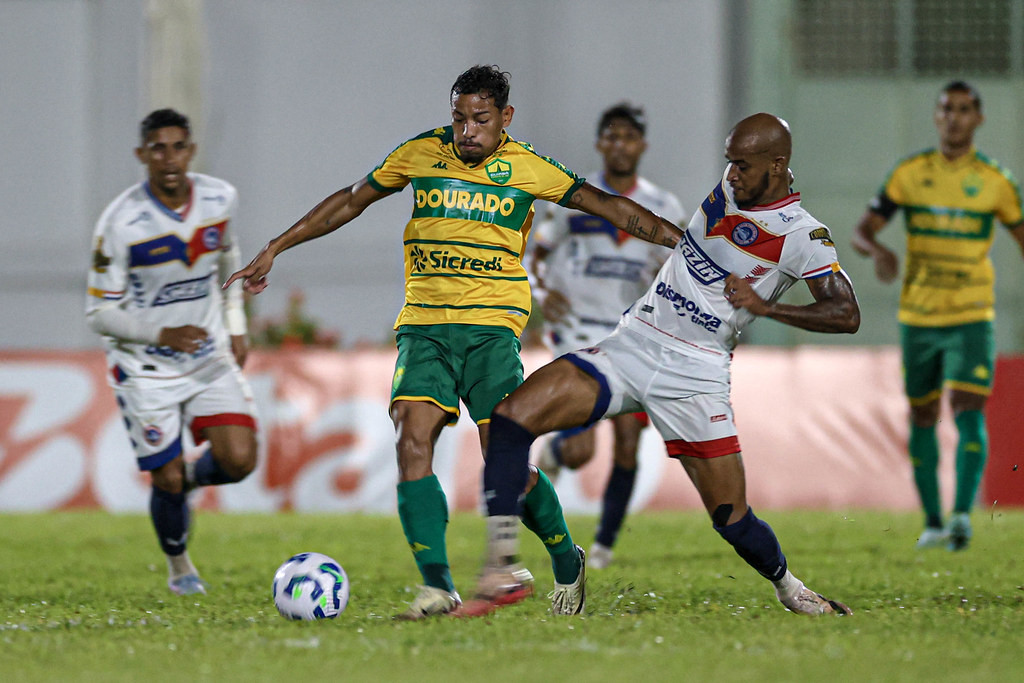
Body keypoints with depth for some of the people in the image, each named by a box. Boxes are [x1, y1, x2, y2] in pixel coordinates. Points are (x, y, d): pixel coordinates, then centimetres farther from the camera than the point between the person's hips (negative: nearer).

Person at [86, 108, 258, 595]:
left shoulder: (220, 199, -5)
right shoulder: (120, 224, -19)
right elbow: (100, 312, -14)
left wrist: (236, 328, 11)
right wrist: (162, 334, -26)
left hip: (211, 358, 3)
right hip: (146, 368, -3)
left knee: (238, 460, -13)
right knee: (168, 480, -2)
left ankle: (189, 478, 22)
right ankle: (179, 568, 27)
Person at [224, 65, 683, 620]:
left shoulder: (527, 168, 2)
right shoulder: (421, 154, 7)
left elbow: (607, 207, 7)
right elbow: (351, 201, 18)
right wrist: (275, 249, 18)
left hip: (490, 327, -2)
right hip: (423, 324, 2)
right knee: (412, 439, -20)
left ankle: (566, 559, 15)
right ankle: (436, 585, -21)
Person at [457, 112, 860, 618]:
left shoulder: (803, 237, -9)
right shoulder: (732, 186, 8)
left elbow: (847, 315, -13)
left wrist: (765, 306, -20)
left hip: (693, 375, -5)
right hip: (631, 346, 5)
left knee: (732, 519, -3)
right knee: (513, 414, -16)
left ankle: (788, 588, 30)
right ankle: (501, 567, -18)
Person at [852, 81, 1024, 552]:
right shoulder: (909, 173, 2)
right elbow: (861, 232, 2)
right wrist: (878, 251, -21)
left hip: (971, 318, -2)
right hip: (917, 316, 2)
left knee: (969, 412, -18)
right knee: (922, 418, 9)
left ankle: (962, 514, -26)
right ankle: (932, 522, 21)